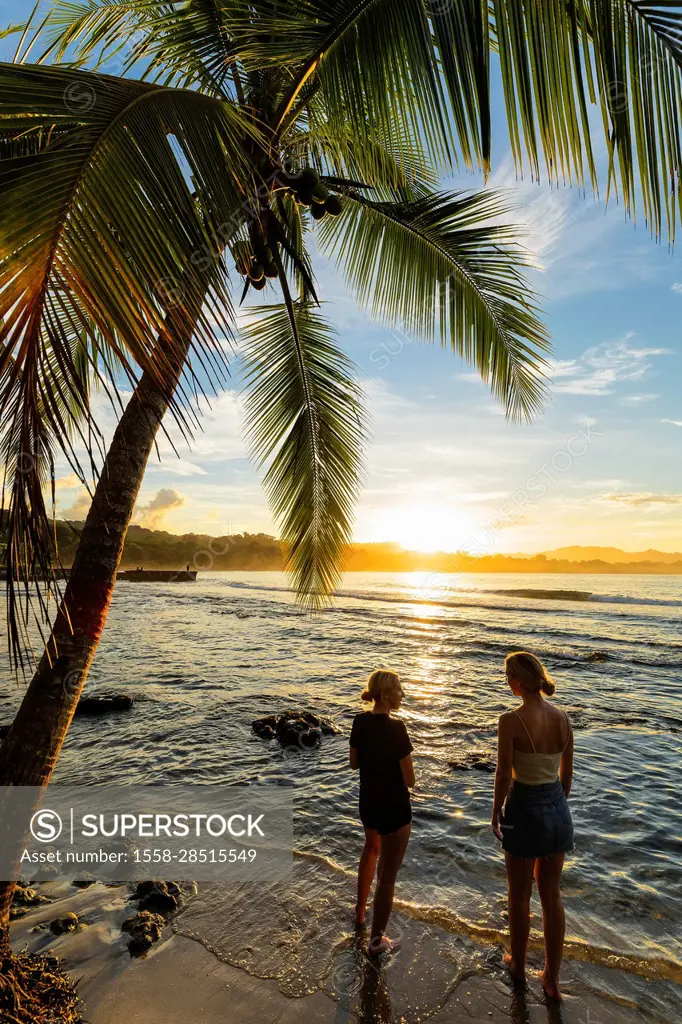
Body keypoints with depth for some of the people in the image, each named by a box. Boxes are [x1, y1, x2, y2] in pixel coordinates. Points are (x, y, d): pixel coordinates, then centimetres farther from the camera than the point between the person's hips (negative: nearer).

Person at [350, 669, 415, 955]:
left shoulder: (360, 722, -7)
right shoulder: (395, 728, -27)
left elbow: (354, 763, 5)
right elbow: (409, 780, -20)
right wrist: (396, 760, -2)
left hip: (367, 803, 7)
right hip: (394, 808, -7)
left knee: (371, 850, 33)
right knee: (387, 874, 12)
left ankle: (360, 911, 53)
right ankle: (377, 940, 29)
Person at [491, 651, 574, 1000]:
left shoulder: (511, 720, -22)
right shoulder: (563, 718, -5)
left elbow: (504, 775, -16)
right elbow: (567, 773, 5)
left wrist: (495, 814, 0)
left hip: (525, 810, -5)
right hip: (558, 808, 5)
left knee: (519, 897, 19)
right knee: (552, 896, 22)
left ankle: (518, 966, 41)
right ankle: (552, 978, 36)